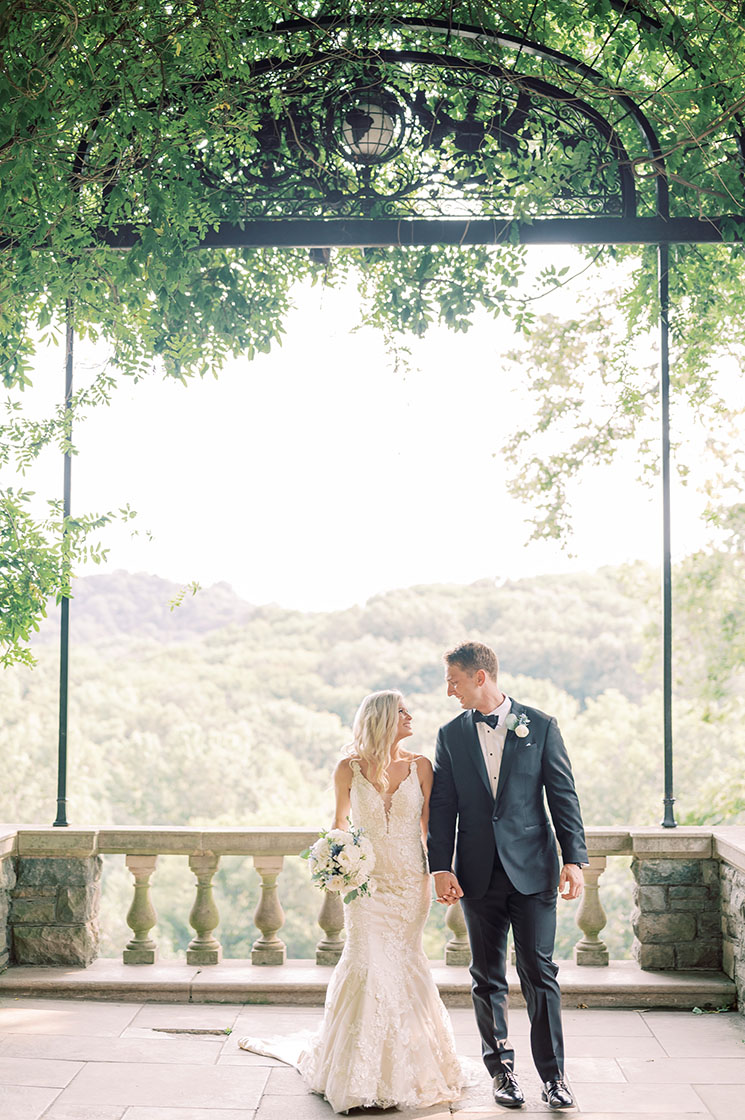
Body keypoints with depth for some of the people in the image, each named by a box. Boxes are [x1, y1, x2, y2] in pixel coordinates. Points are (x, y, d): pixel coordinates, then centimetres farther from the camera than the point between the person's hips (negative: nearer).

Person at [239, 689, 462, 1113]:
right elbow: (339, 820, 11)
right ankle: (361, 1072, 7)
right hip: (367, 881, -1)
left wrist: (438, 873, -2)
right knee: (368, 963, -7)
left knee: (404, 963, 5)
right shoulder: (349, 769, -3)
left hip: (411, 881, 1)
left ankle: (406, 1066, 22)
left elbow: (429, 826, 5)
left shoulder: (420, 766, 0)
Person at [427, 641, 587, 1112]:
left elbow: (564, 796, 0)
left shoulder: (541, 727, 0)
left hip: (532, 869, -2)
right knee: (488, 977, 8)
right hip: (478, 874, 2)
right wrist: (441, 867, -4)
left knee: (539, 971, -2)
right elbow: (443, 808, 5)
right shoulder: (451, 735, 6)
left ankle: (553, 1074, 8)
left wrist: (574, 859, -7)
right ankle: (502, 1069, 22)